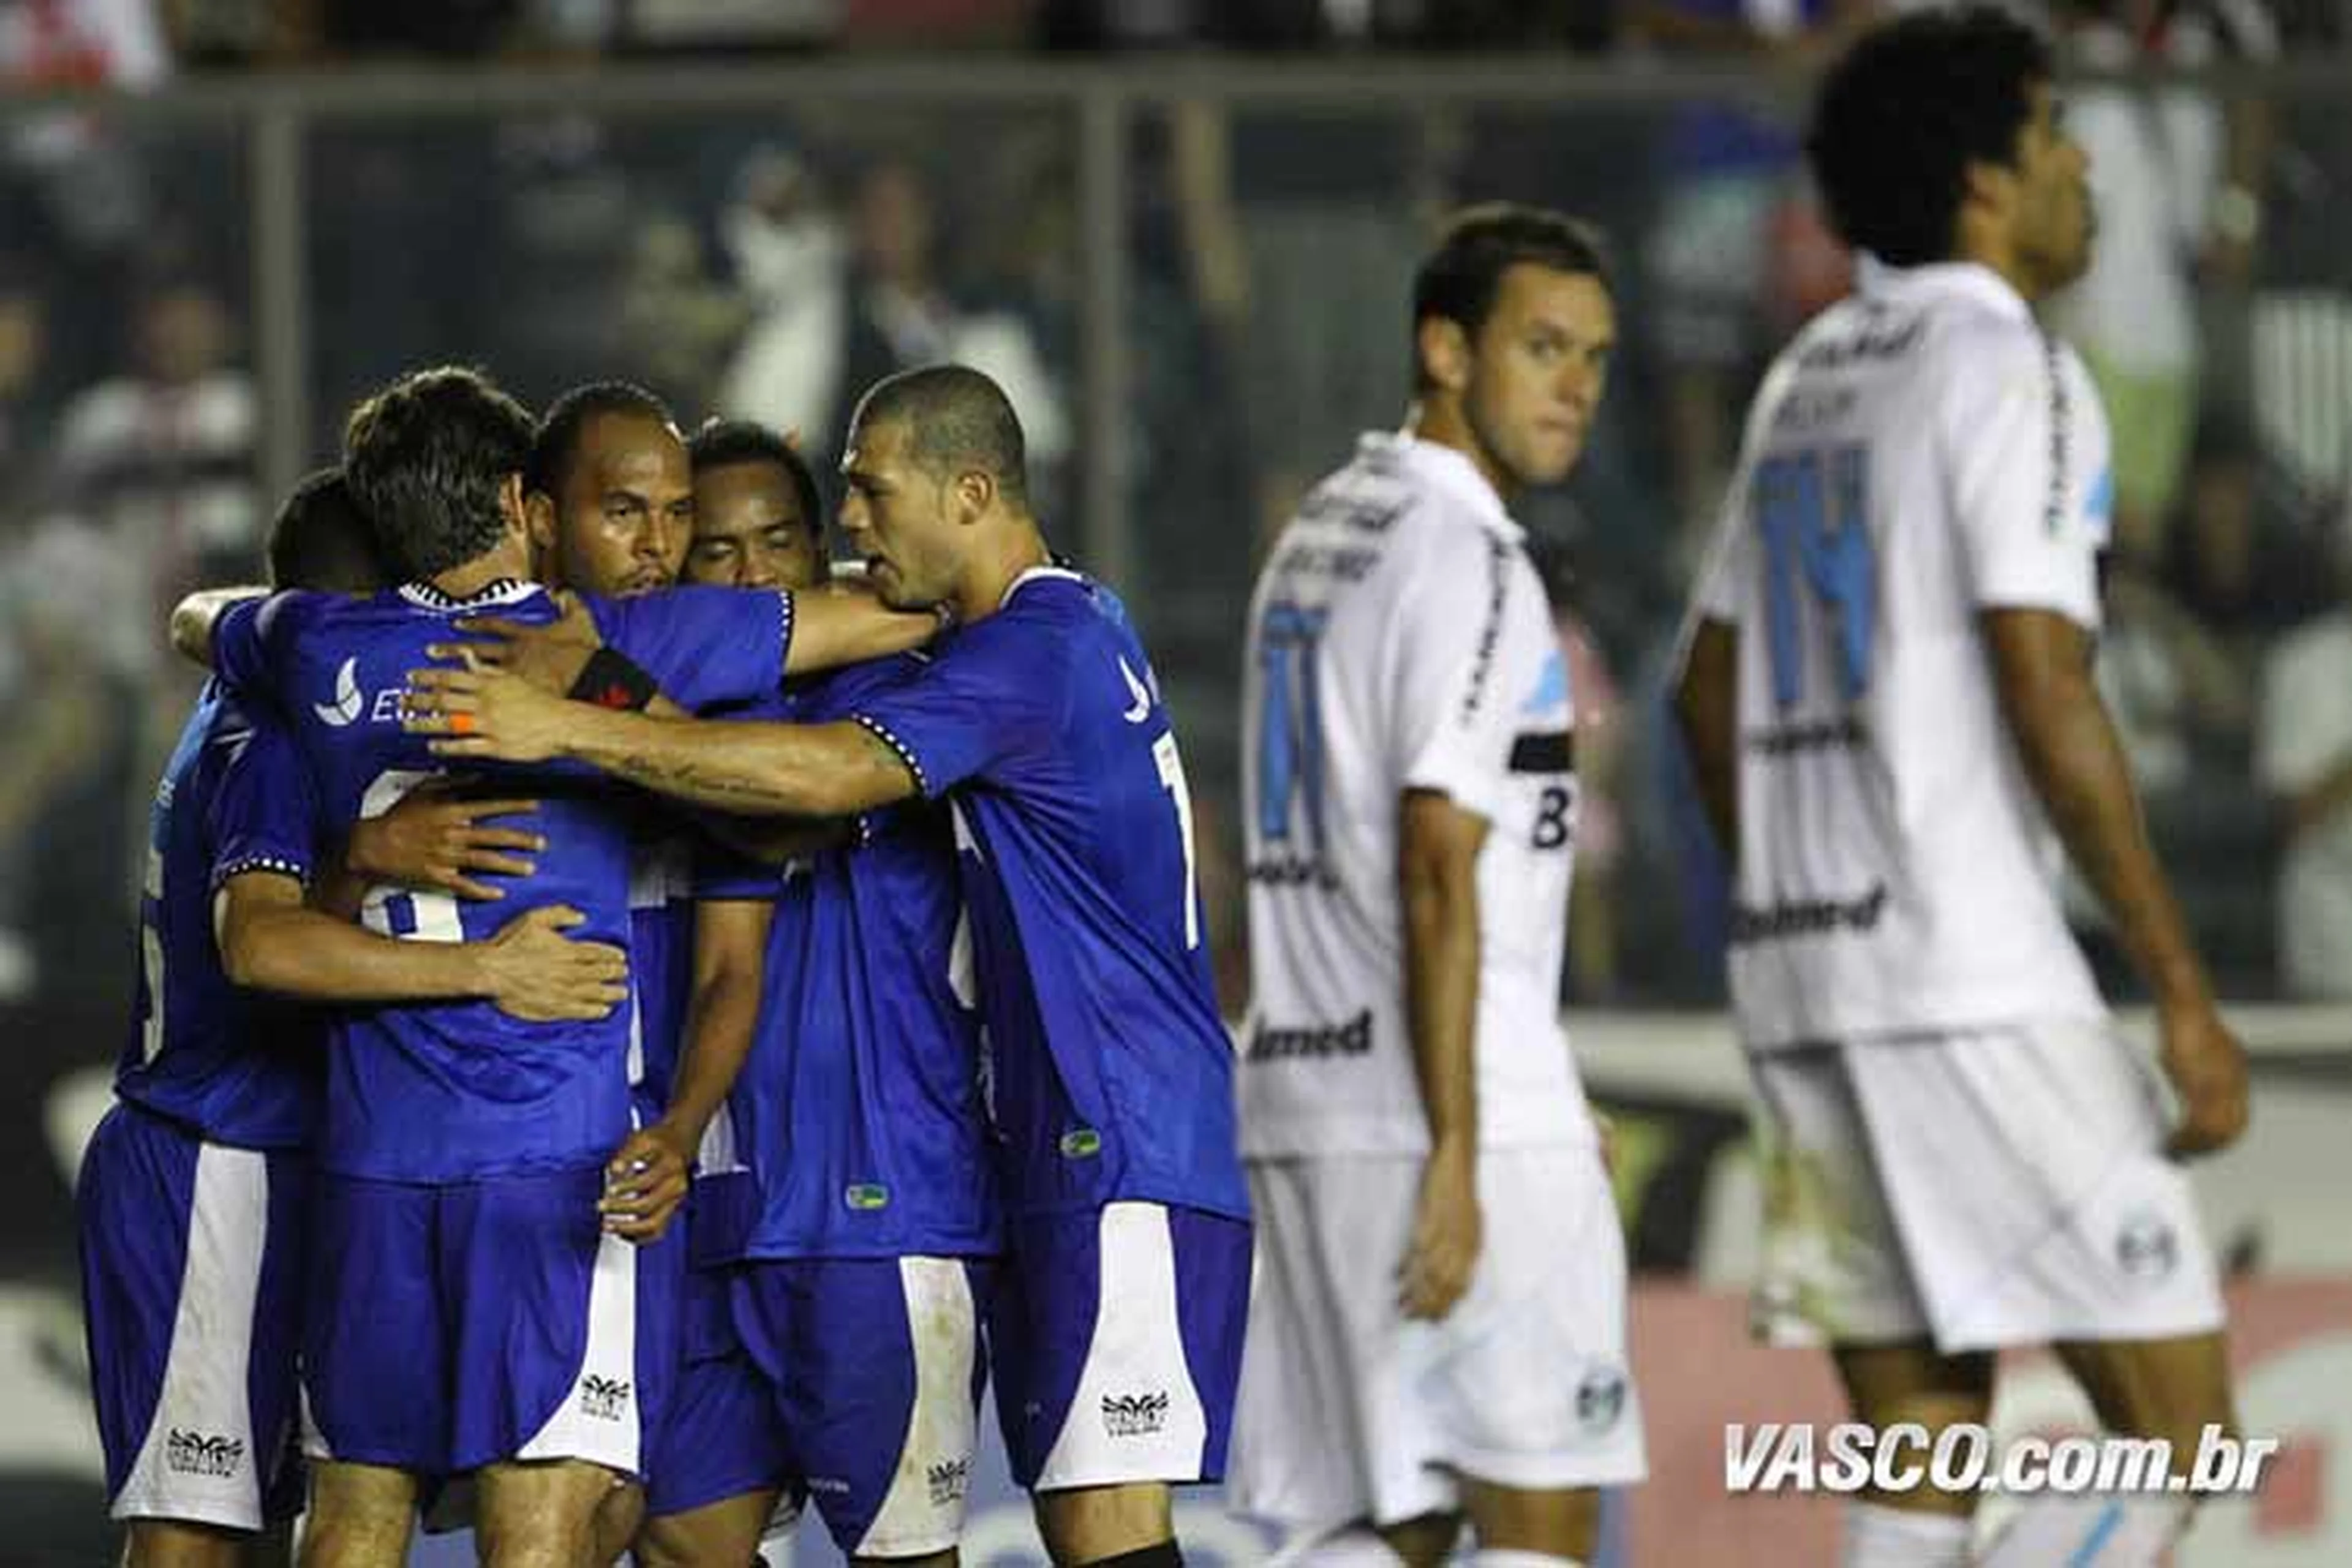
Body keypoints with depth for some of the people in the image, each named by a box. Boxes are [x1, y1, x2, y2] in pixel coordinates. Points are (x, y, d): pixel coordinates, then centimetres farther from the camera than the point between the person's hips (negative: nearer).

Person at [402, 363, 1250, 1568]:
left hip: (1126, 1153, -10)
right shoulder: (1076, 631, 18)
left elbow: (831, 774, -27)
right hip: (1069, 1153, 10)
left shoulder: (1041, 649, -14)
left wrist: (572, 730, -28)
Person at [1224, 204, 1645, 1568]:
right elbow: (1438, 874, -18)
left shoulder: (1326, 530, 18)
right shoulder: (1464, 557, -12)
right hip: (1461, 1115, -9)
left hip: (1308, 1095, 9)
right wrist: (1457, 1154, -20)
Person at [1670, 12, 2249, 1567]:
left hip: (1803, 971, 9)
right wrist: (2185, 995, -15)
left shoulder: (1810, 375, 17)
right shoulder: (2009, 369, -9)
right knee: (2175, 1429, -6)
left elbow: (1711, 693, 22)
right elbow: (2048, 701, -17)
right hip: (1976, 978, -9)